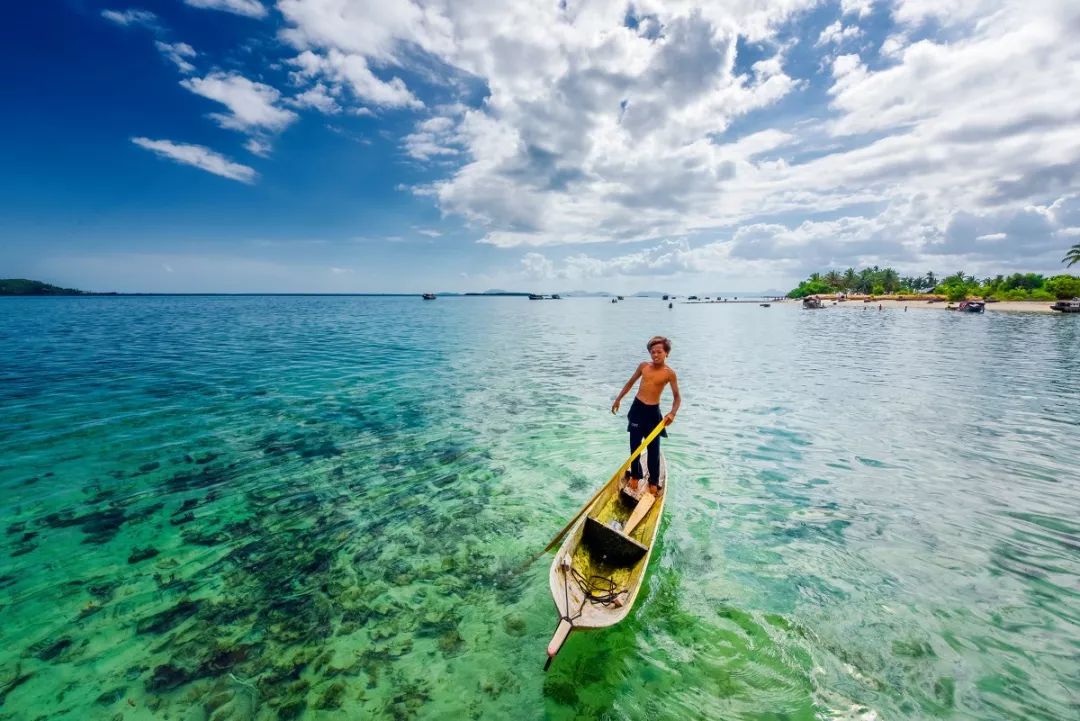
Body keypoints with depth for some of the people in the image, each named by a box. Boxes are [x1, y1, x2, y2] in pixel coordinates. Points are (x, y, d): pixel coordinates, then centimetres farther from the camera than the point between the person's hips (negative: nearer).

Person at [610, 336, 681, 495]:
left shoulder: (670, 373, -10)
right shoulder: (644, 366, 0)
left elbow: (677, 397, -9)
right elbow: (631, 382, 13)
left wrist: (672, 413, -26)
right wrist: (618, 399, 14)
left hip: (653, 411, -3)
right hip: (637, 408, 3)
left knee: (654, 449, 3)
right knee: (635, 445, 10)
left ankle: (653, 482, 19)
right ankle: (635, 476, 28)